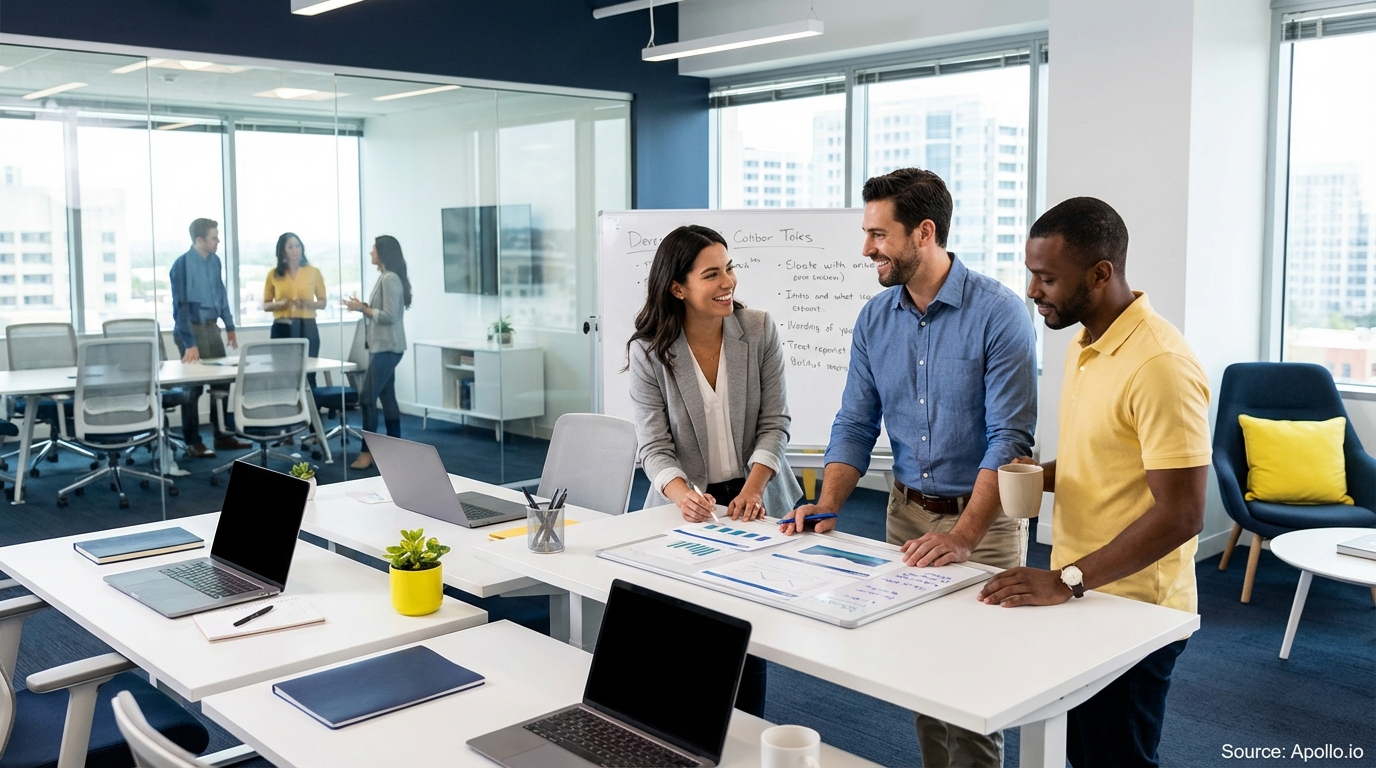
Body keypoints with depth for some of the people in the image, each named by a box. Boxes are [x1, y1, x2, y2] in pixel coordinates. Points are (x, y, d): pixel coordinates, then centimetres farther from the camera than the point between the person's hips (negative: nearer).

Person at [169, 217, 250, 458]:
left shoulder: (214, 261, 6)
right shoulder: (182, 265, -15)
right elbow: (181, 306, -17)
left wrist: (229, 327, 17)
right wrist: (189, 343, -21)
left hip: (211, 327, 7)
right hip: (192, 329, -7)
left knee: (222, 381, 8)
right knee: (194, 386, -1)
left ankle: (222, 435, 18)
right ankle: (193, 443, 7)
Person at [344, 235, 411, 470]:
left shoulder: (390, 279, -16)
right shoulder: (386, 278, 16)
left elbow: (389, 316, -20)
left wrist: (362, 309, -12)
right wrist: (362, 307, 7)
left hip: (387, 347, -11)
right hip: (382, 346, 11)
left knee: (367, 397, -10)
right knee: (387, 397, 11)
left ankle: (367, 451, -5)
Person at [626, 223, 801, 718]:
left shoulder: (759, 331, -5)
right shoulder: (648, 352, -8)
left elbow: (774, 422, -4)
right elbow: (654, 445, -10)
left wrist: (753, 488, -20)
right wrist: (683, 494, -29)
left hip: (754, 503, 1)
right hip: (687, 506, -1)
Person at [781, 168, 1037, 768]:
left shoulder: (998, 314, -15)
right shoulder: (874, 320, 3)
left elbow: (1009, 438, -19)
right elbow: (855, 424, 5)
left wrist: (964, 536, -27)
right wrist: (828, 504, -10)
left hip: (982, 519, -5)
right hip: (905, 513, 5)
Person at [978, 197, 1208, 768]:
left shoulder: (1160, 365, -23)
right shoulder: (1085, 345, 7)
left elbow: (1181, 514, -25)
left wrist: (1067, 580, -25)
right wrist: (1042, 476, 2)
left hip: (1130, 609, -9)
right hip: (1081, 595, 9)